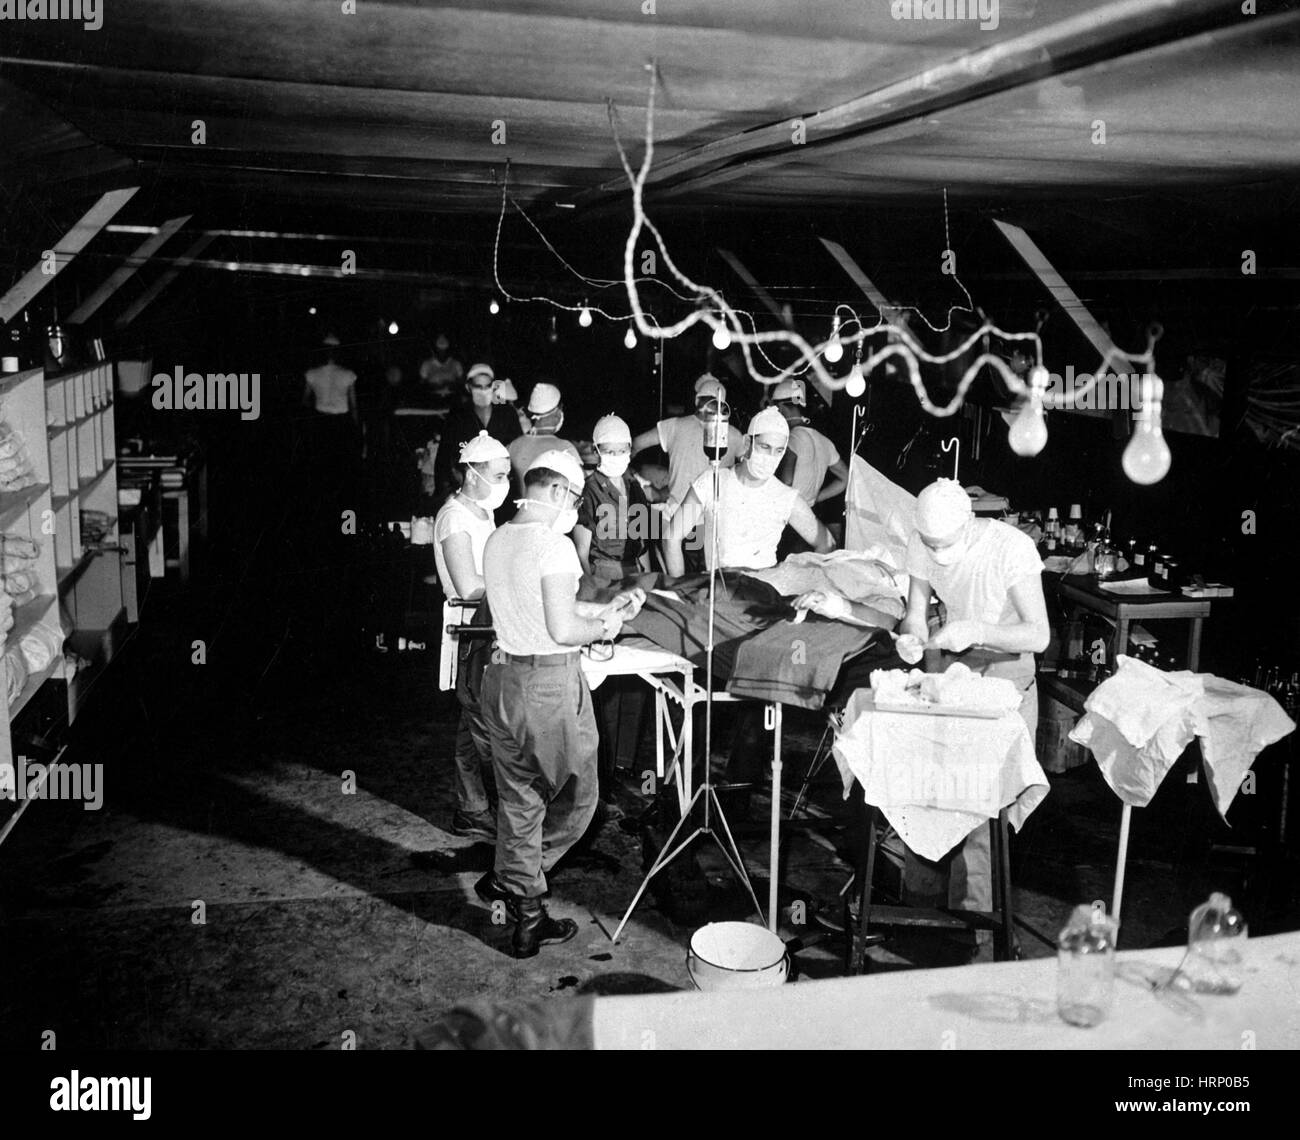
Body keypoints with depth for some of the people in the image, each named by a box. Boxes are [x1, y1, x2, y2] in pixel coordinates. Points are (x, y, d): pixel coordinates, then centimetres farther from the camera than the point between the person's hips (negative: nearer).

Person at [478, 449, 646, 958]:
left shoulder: (497, 540, 9)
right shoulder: (554, 545, -17)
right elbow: (563, 629, -22)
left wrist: (605, 608, 22)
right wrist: (605, 627, -3)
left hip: (502, 676, 8)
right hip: (550, 685, -8)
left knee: (518, 801, 16)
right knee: (576, 799, 13)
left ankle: (526, 915, 25)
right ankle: (508, 881, 18)